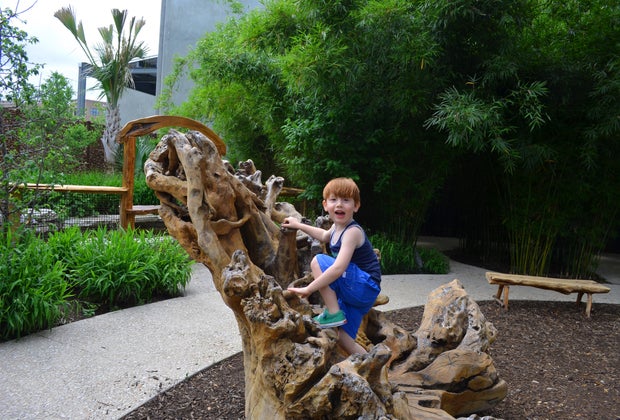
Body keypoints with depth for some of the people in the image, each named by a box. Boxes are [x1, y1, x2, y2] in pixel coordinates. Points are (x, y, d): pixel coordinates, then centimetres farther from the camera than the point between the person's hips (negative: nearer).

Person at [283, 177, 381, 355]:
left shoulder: (352, 232, -19)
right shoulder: (337, 227, 8)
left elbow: (338, 268, -31)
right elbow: (324, 236, 34)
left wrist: (308, 289, -27)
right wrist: (299, 225, 35)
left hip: (365, 288, -9)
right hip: (354, 293, 9)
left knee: (318, 261, -18)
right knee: (342, 337, 7)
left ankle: (333, 313, -13)